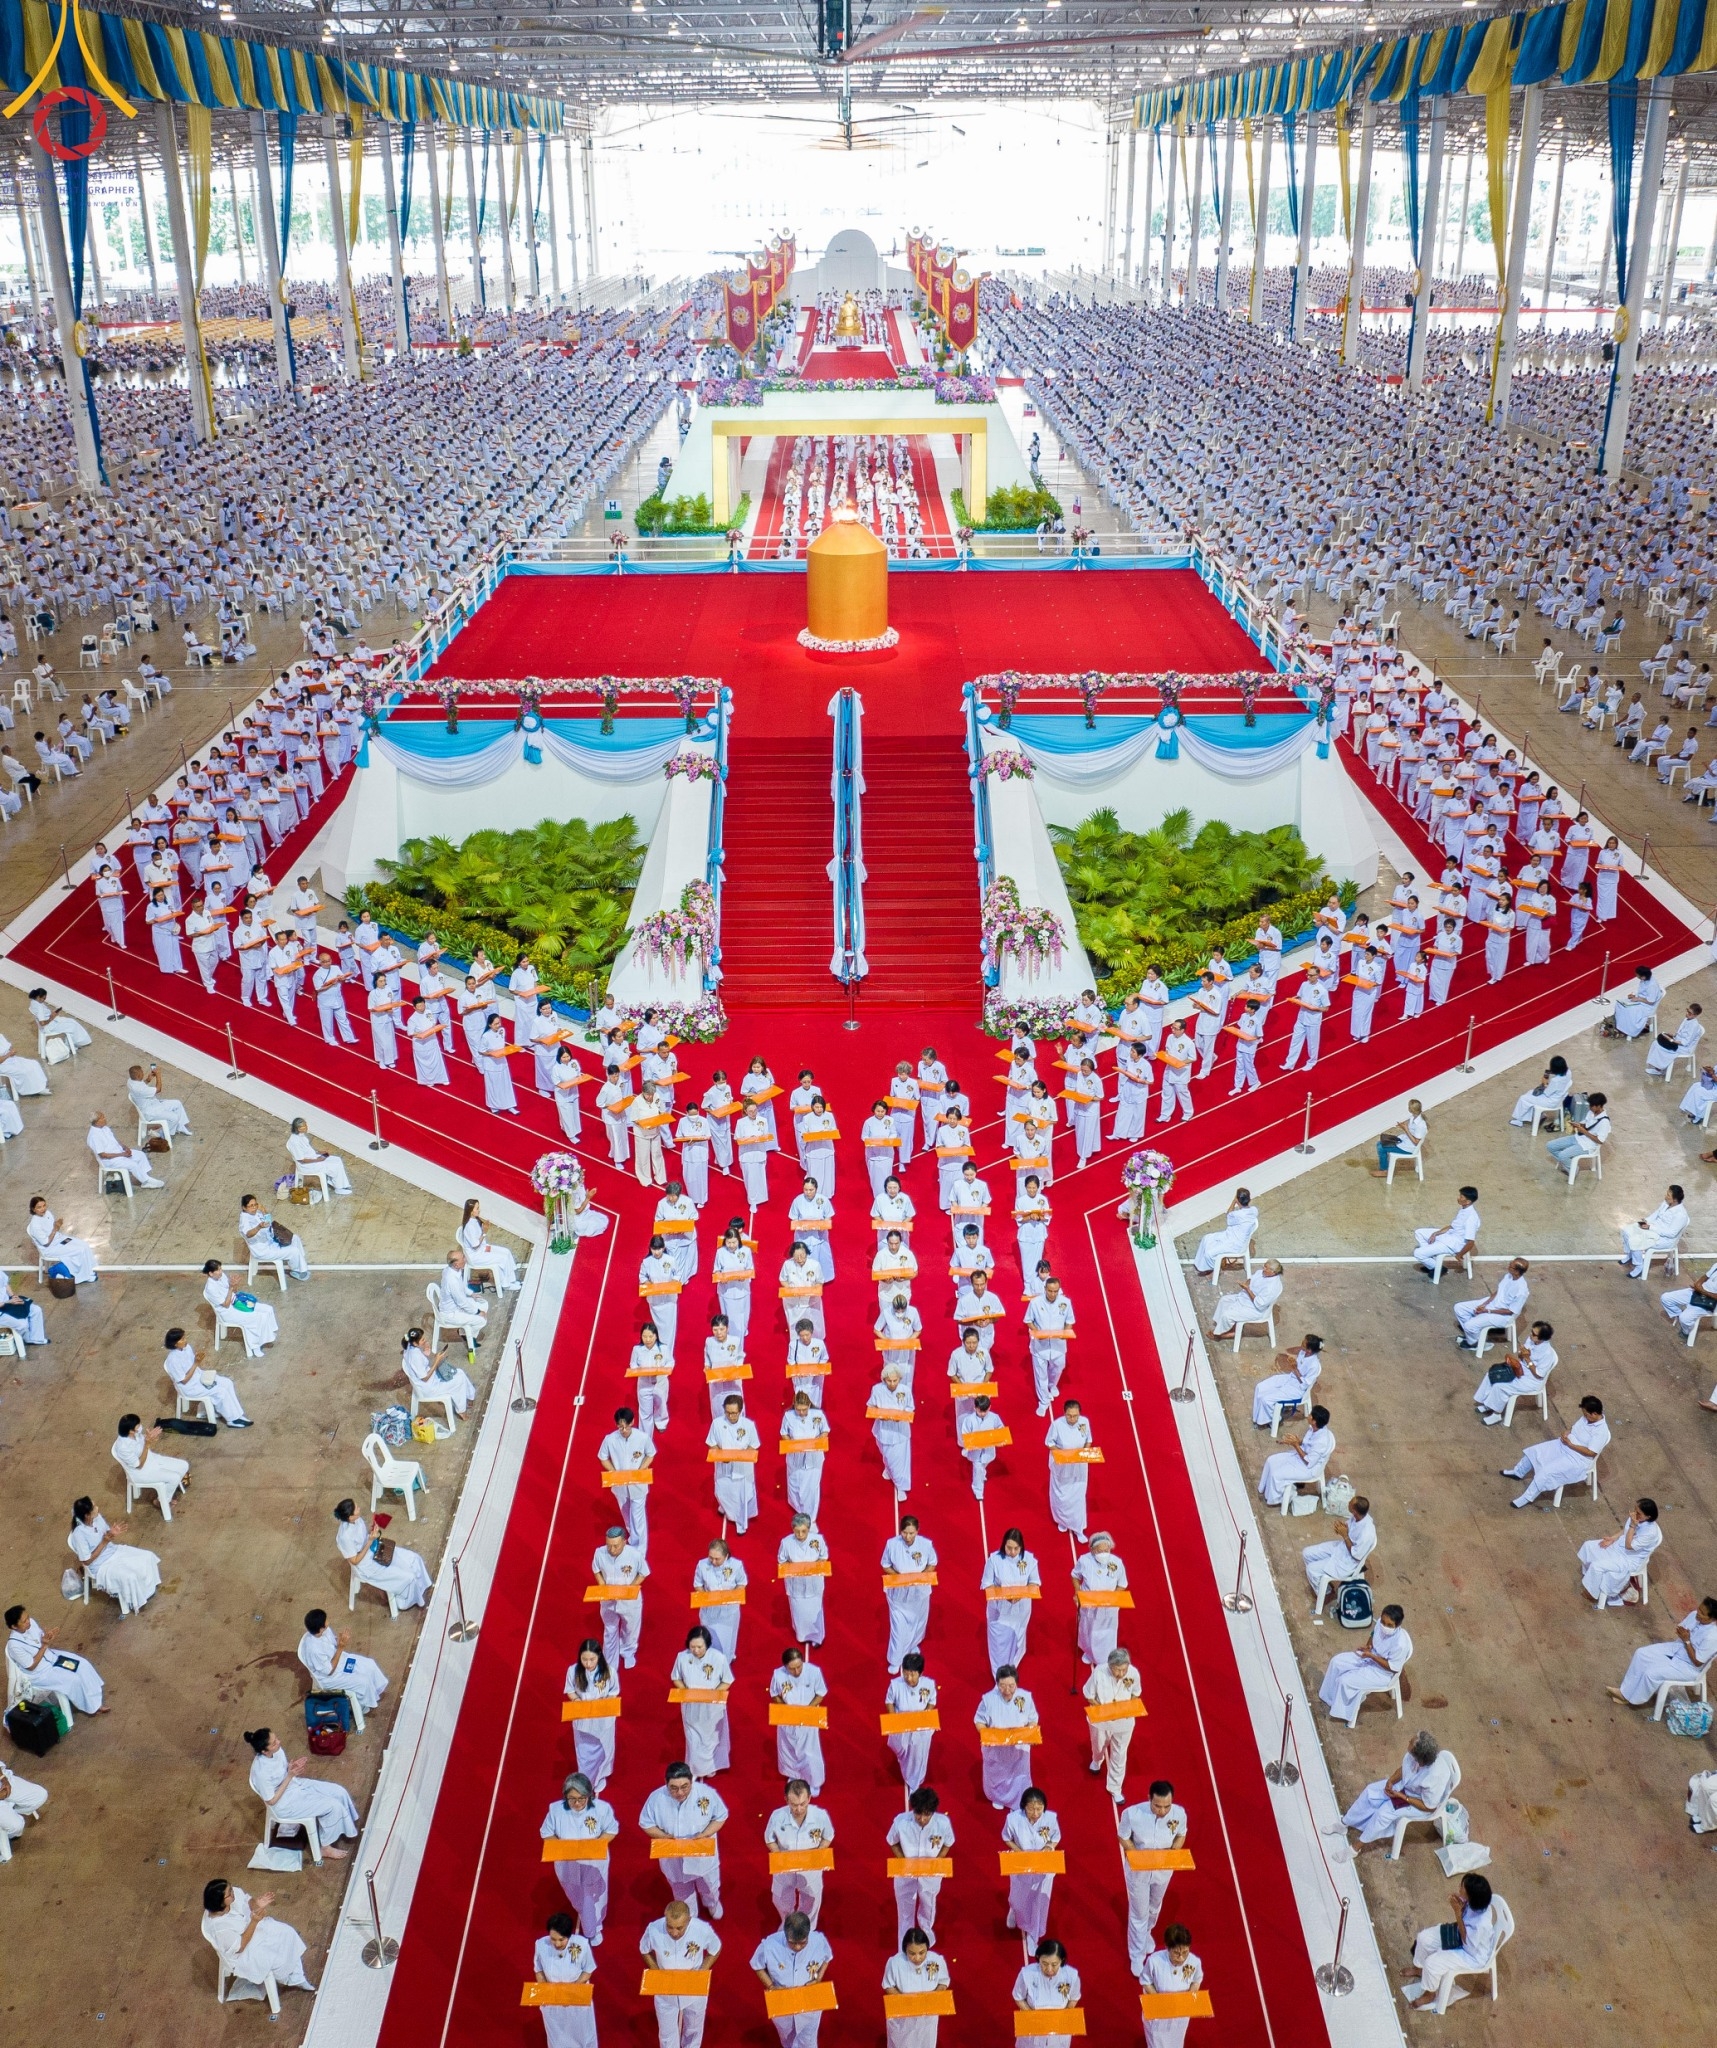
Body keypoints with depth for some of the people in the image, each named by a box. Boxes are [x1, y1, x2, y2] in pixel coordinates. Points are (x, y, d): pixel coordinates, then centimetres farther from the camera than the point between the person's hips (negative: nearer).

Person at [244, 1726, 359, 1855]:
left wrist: (296, 1766, -15)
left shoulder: (276, 1751, -13)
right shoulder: (261, 1772, -35)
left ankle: (349, 1829, 26)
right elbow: (271, 1800, -23)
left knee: (339, 1792, 2)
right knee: (333, 1806, -13)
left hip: (296, 1784, 8)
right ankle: (326, 1848, 8)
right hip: (286, 1804, -8)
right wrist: (290, 1776, -28)